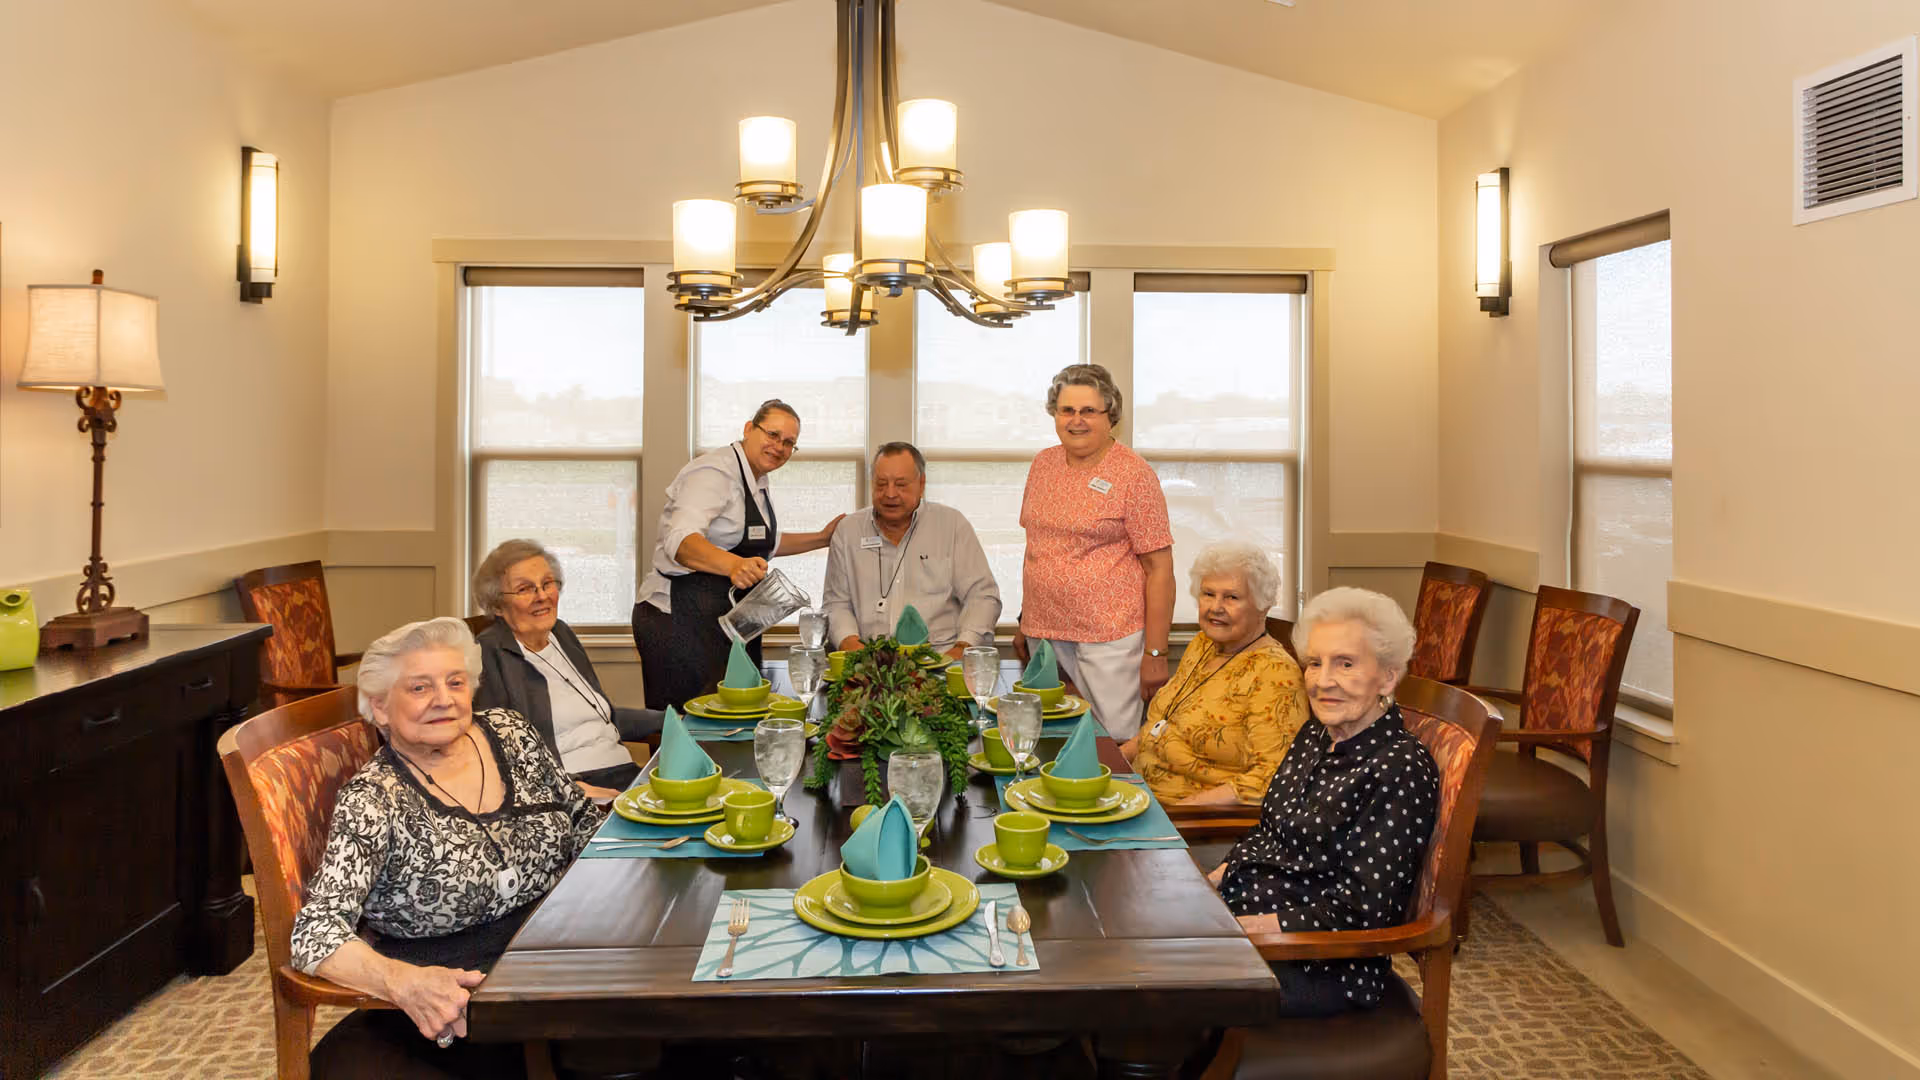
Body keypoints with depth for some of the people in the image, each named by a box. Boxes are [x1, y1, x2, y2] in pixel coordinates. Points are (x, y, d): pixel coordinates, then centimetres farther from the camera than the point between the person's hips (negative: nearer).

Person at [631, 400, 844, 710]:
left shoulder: (758, 483, 15)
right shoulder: (715, 472, -15)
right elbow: (681, 541, -31)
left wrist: (822, 538, 22)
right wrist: (734, 565, -48)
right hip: (682, 617, -9)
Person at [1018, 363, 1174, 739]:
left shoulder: (1133, 474, -7)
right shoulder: (1043, 463, 10)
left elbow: (1159, 568, -9)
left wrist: (1155, 653, -12)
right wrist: (1025, 617, 16)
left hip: (1109, 638, -5)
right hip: (1043, 632, 5)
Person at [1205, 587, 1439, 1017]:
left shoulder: (1402, 769, -16)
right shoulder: (1315, 736, 10)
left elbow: (1364, 910, -20)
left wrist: (1259, 926, -21)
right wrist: (1217, 877, 2)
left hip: (1324, 965, -8)